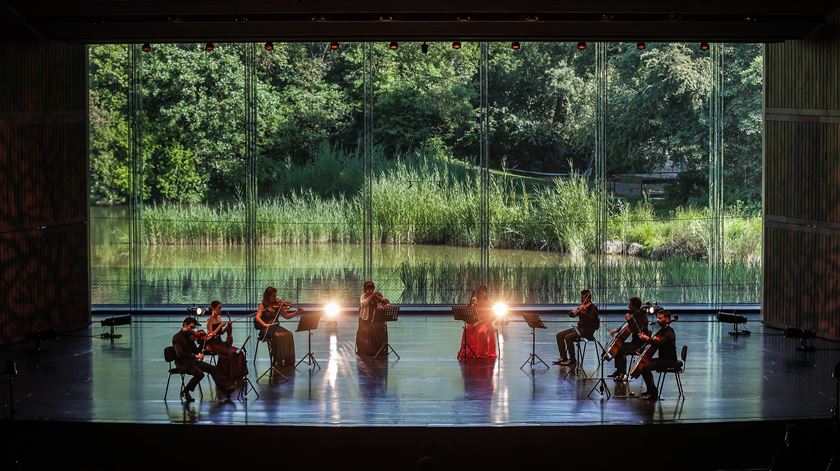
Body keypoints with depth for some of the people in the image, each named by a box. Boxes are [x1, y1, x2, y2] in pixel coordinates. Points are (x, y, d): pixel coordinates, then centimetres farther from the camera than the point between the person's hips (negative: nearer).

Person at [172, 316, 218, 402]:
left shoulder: (189, 336, 13)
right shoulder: (177, 337, -11)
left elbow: (196, 350, 12)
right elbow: (180, 354, -23)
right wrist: (195, 356, -28)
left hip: (192, 361, 8)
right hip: (182, 363, -8)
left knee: (213, 369, -6)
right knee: (199, 374, -30)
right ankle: (185, 392, -14)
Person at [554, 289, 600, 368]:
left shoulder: (593, 308, -10)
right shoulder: (582, 306, 13)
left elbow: (591, 319, -27)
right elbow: (570, 314, 10)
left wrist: (583, 312, -36)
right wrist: (574, 311, -12)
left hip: (588, 331, -9)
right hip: (579, 328, 9)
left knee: (568, 337, -27)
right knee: (559, 335, -1)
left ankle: (572, 361, -17)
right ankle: (563, 358, 2)